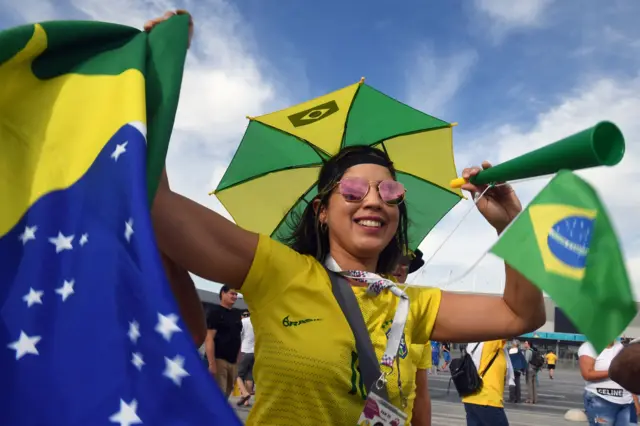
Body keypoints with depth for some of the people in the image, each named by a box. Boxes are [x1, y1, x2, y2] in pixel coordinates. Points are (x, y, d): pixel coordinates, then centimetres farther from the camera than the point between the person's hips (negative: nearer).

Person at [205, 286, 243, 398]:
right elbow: (209, 338, -14)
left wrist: (238, 361, 13)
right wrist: (212, 363, -20)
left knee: (225, 396, 13)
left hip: (232, 362, 7)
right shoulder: (215, 311, -6)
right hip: (219, 360, -7)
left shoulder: (236, 315, 15)